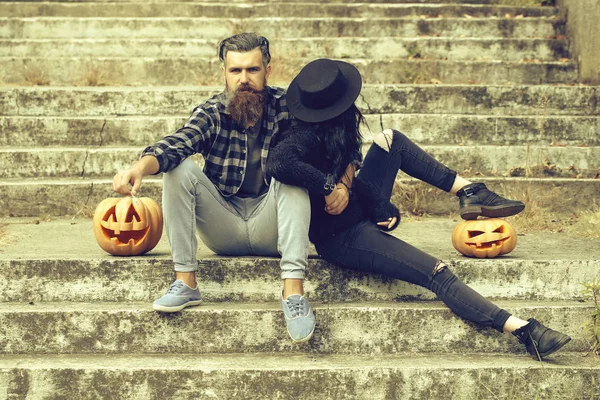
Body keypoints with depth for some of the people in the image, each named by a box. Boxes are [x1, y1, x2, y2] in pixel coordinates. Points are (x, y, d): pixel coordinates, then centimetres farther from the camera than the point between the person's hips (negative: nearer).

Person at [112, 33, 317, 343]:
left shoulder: (285, 106, -4)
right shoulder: (212, 113, -4)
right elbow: (175, 145, -24)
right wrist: (140, 167, -45)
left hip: (270, 227, -1)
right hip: (224, 231, 1)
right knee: (179, 169, -18)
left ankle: (293, 290, -38)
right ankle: (185, 282, -21)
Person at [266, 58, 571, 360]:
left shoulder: (333, 134, -2)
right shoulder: (304, 138, -26)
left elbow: (354, 177, 4)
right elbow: (279, 164, -46)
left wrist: (382, 208, -8)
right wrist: (330, 186, -36)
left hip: (359, 213, 10)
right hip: (341, 239, -10)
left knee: (389, 139, 9)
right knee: (437, 273, -17)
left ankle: (469, 192, 7)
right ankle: (524, 331, -18)